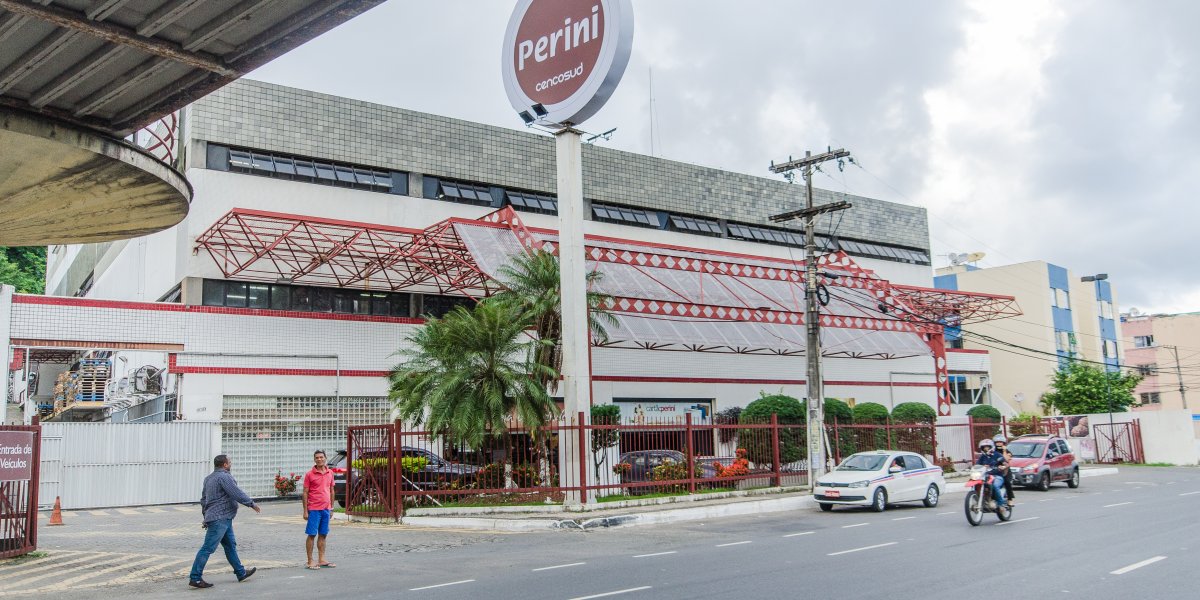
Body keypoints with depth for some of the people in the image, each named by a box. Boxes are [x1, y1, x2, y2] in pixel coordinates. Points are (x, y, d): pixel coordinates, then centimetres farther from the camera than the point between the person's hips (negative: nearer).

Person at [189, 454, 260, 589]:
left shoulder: (209, 478, 17)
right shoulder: (224, 476, -14)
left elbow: (203, 499, 24)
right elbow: (237, 493, -17)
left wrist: (206, 516, 29)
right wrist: (252, 504, -7)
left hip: (223, 519, 11)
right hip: (219, 519, -11)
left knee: (230, 546, 16)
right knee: (208, 548, -8)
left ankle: (241, 573, 24)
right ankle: (195, 578, -5)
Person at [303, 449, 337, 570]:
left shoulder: (330, 473, 8)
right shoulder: (309, 474, -5)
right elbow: (305, 493, -4)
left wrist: (332, 507, 13)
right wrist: (305, 511, -7)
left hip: (326, 509, 5)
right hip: (314, 509, -5)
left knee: (323, 535, 10)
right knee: (312, 535, 0)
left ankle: (321, 560, 16)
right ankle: (310, 561, 5)